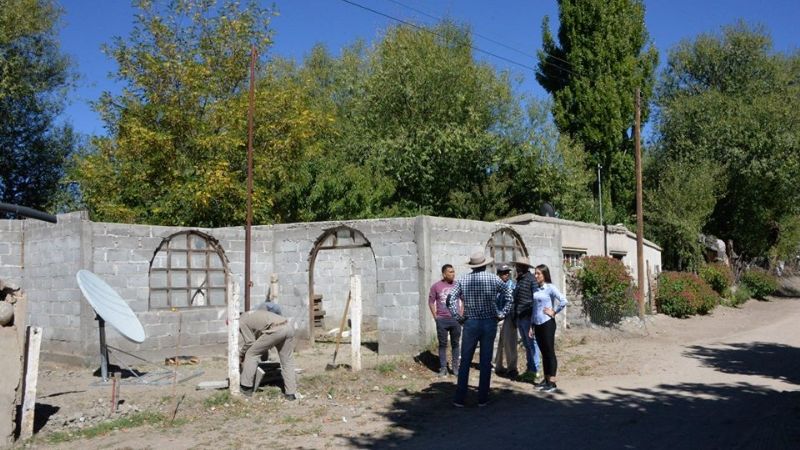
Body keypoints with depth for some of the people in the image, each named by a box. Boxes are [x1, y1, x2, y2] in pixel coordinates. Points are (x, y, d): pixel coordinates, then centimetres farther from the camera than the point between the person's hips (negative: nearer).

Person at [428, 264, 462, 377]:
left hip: (455, 320, 2)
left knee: (456, 344, 8)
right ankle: (443, 368, 11)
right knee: (442, 344, 4)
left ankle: (455, 367, 18)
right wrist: (435, 317, -2)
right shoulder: (436, 286, -3)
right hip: (442, 320, -1)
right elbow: (431, 302, 3)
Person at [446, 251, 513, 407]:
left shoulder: (463, 280, -1)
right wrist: (501, 314, 1)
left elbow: (450, 299, -9)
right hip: (490, 324, 0)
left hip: (470, 324, 0)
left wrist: (458, 317, -4)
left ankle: (459, 399, 8)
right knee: (485, 362, 7)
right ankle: (482, 399, 12)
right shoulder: (493, 279, -1)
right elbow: (509, 296, -3)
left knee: (465, 362, 7)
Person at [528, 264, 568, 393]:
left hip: (547, 323, -7)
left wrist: (554, 312, -11)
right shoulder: (536, 289, 11)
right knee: (544, 353, 12)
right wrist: (532, 326, 14)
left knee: (550, 352, -2)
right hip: (537, 324, 7)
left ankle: (552, 382, 2)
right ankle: (546, 380, 19)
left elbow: (564, 301, -19)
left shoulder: (550, 288, -9)